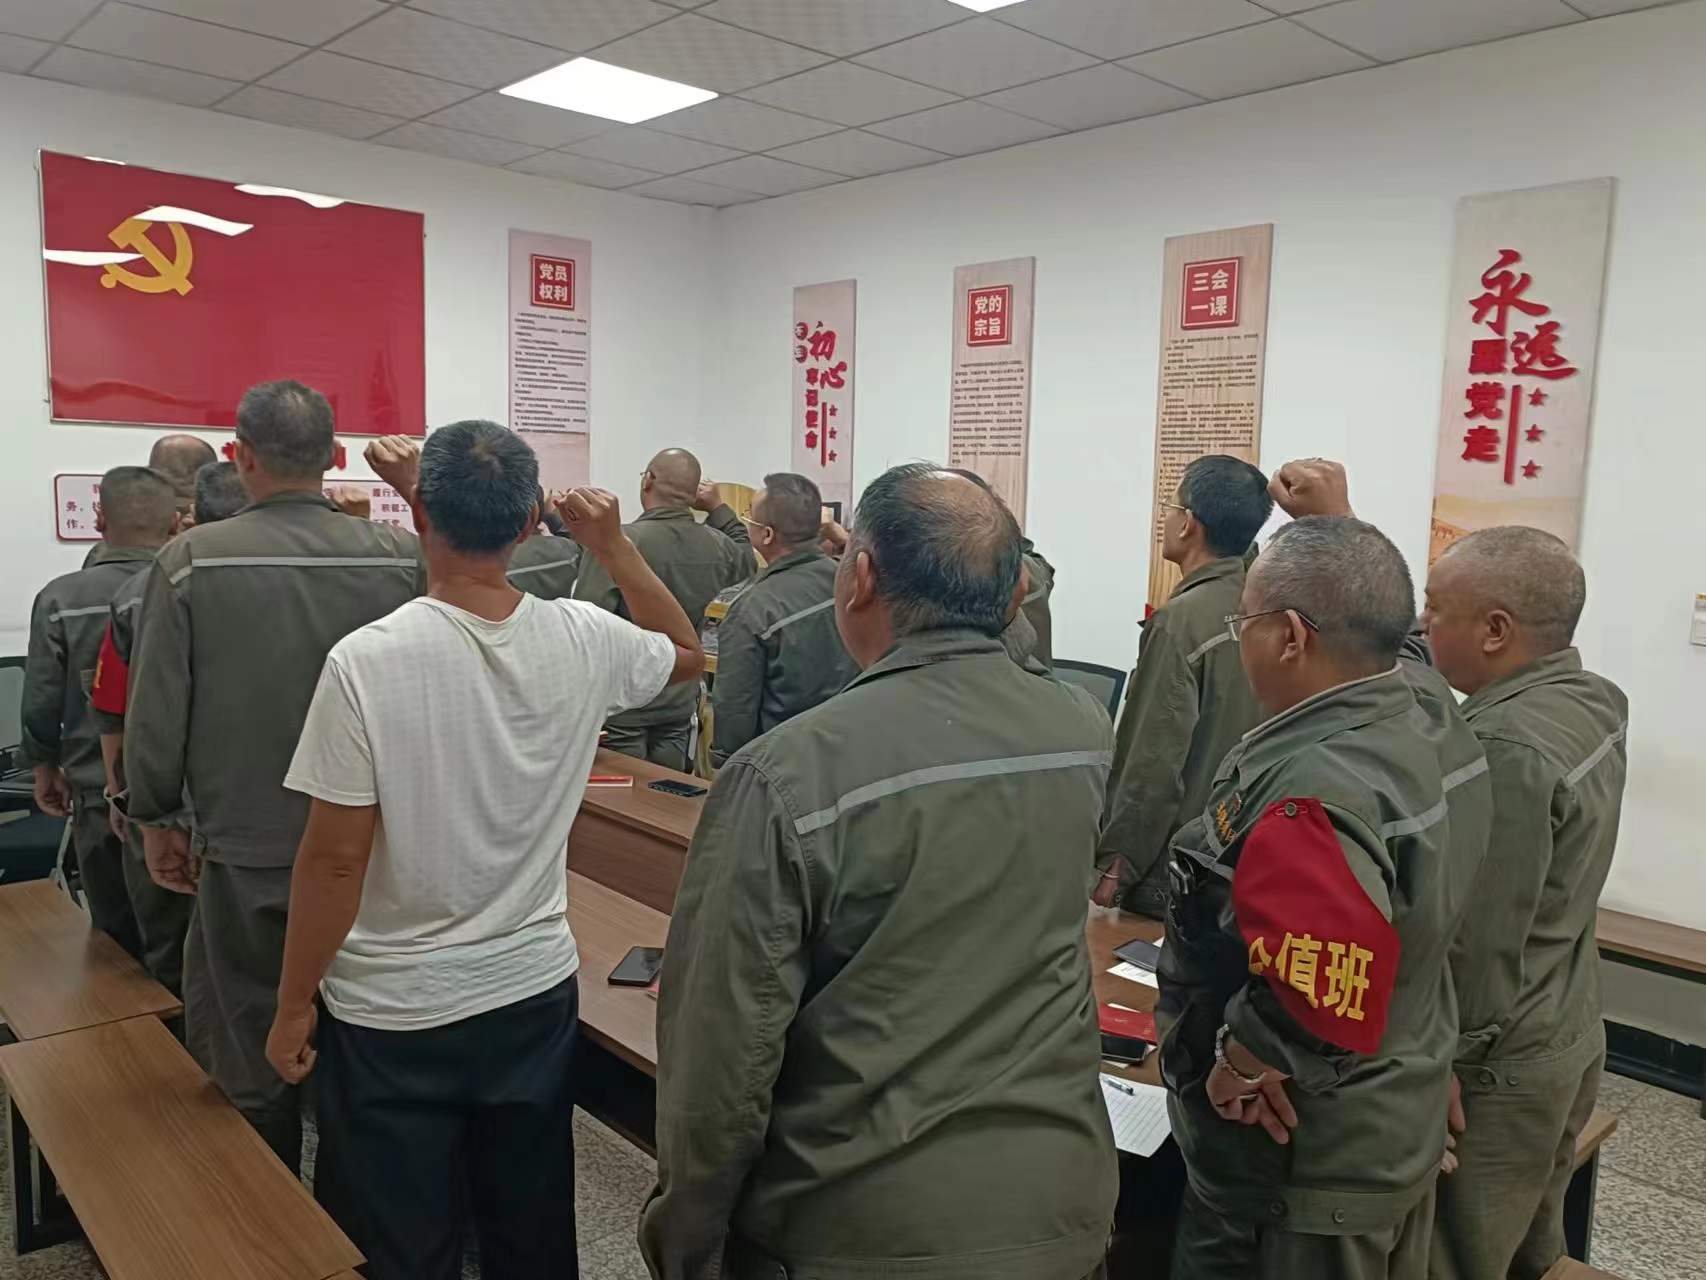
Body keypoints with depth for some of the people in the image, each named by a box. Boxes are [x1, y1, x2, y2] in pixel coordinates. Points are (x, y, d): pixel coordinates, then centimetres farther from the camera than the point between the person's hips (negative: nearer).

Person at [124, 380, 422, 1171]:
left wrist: (157, 818, 8)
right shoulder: (396, 558, -10)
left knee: (251, 1072, 16)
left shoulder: (191, 562, -13)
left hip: (247, 858, -2)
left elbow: (155, 715, -8)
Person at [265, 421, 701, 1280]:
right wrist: (615, 548, 7)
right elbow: (686, 654, 13)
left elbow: (335, 861, -16)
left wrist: (293, 1006, -2)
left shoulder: (367, 660, -20)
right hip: (536, 992, 4)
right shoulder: (582, 640, -9)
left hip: (392, 1017, -3)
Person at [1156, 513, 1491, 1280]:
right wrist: (1336, 521, 20)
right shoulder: (1435, 712, -6)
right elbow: (1376, 632, 17)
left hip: (1304, 1168, -9)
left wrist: (1237, 1064, -24)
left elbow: (1320, 1009, -41)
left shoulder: (1313, 797, -35)